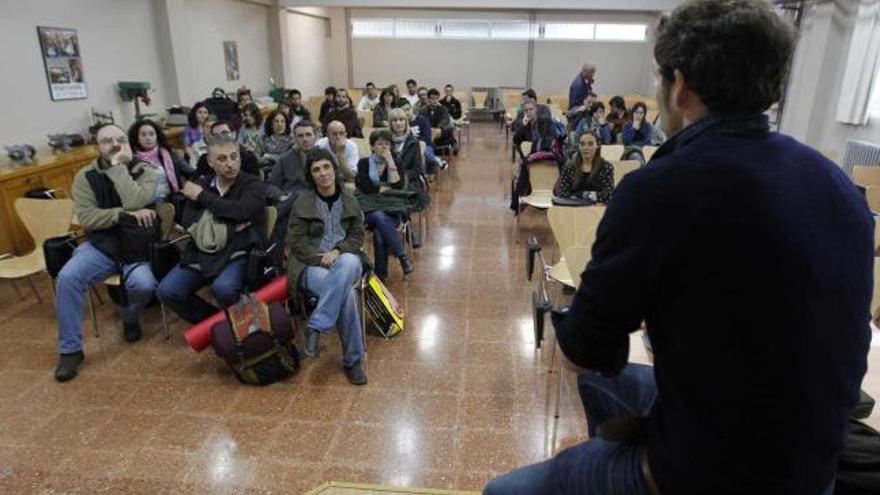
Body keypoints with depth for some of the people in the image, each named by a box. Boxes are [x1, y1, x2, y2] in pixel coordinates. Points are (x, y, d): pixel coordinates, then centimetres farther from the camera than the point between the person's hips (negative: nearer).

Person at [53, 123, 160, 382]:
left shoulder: (146, 172, -4)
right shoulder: (86, 176, 1)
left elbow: (134, 202, -25)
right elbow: (86, 218, -10)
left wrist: (118, 167, -18)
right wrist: (125, 214, -20)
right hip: (100, 245, 2)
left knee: (143, 284, -31)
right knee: (67, 277, -24)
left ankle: (129, 318, 8)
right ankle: (70, 350, -7)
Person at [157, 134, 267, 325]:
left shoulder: (253, 184, -1)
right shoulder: (202, 185, 12)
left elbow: (241, 211, -21)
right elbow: (188, 224, 1)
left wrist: (203, 196, -8)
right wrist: (231, 226, -11)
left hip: (239, 253, -5)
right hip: (203, 253, 5)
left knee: (223, 288, -32)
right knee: (166, 291, -11)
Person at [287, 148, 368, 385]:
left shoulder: (350, 201, 13)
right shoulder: (302, 203, 3)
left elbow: (357, 235, 10)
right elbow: (297, 242, -1)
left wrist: (337, 251, -11)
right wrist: (323, 258, -16)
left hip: (345, 258, 2)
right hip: (312, 263, -2)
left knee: (349, 263, -40)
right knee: (346, 292, -36)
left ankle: (316, 327, -34)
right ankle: (353, 360, -25)